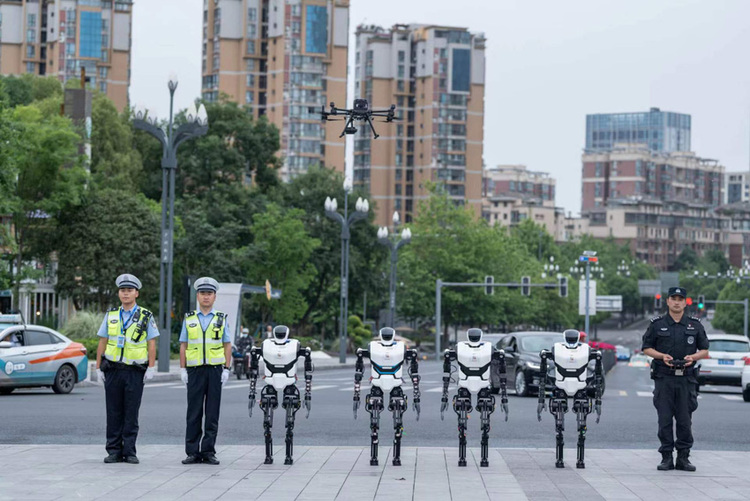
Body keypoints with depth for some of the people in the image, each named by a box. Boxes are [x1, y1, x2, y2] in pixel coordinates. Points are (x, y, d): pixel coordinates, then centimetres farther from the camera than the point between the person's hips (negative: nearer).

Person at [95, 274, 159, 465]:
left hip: (135, 372, -2)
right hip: (113, 370, 2)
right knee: (114, 412, 3)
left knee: (131, 413, 0)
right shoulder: (110, 316, 10)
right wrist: (98, 368, 5)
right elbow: (102, 342, 10)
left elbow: (152, 343, 1)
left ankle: (129, 452, 4)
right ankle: (114, 451, 7)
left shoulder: (146, 317, 3)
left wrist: (151, 368, -7)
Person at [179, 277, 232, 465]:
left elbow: (227, 346, 7)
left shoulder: (221, 319, 8)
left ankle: (208, 451, 5)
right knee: (194, 413, 0)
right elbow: (183, 346, 9)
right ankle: (192, 452, 3)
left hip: (215, 370, 0)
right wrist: (183, 370, 1)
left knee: (212, 413, 1)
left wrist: (226, 369, -2)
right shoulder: (189, 319, 9)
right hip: (195, 371, 0)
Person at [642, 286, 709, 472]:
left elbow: (704, 350, 13)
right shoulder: (657, 324, 7)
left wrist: (692, 357, -8)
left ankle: (683, 457, 7)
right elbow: (646, 348, 8)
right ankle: (666, 457, 4)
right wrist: (662, 356, -9)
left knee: (685, 420, 0)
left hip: (687, 378, 1)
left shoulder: (695, 325, 10)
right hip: (664, 378, -1)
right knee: (664, 419, -1)